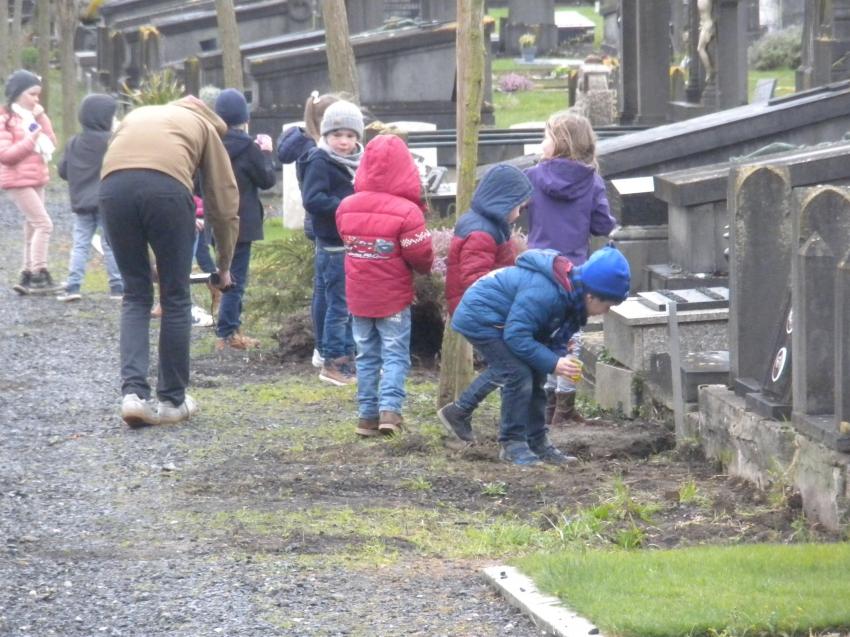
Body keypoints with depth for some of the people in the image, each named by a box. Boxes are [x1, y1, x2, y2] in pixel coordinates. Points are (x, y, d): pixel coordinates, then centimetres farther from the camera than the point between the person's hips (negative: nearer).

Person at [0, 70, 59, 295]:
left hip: (37, 178, 9)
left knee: (33, 227, 9)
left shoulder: (32, 116, 16)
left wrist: (41, 118, 0)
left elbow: (51, 143, 10)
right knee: (43, 223, -16)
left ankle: (28, 276, 13)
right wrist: (29, 142, -23)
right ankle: (39, 275, -15)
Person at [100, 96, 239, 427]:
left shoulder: (135, 116, 39)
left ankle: (133, 392, 1)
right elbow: (224, 204, 26)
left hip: (113, 184, 2)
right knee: (175, 298, 12)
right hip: (167, 185, -2)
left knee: (136, 295, 15)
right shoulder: (204, 126, 30)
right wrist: (224, 266, 37)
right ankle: (172, 400, 18)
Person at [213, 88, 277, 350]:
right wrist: (266, 153, 8)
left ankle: (231, 328, 19)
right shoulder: (246, 147, -14)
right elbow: (267, 179, -5)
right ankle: (227, 333, -4)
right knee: (235, 278, -3)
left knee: (229, 276, 16)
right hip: (241, 222, -6)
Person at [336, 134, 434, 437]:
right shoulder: (407, 212, -17)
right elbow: (421, 256, -13)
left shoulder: (346, 208, -1)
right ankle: (390, 408, -15)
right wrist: (426, 267, 8)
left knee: (367, 356, 12)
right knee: (395, 355, 1)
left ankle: (367, 414, 11)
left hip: (359, 296, 4)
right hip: (393, 298, -4)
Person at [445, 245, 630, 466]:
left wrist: (563, 359, -9)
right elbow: (516, 336, -33)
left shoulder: (570, 291, -3)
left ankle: (538, 443, 17)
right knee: (518, 375, -17)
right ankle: (512, 445, -7)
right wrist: (553, 363, -32)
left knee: (534, 376, 9)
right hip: (479, 318, -10)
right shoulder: (545, 293, -34)